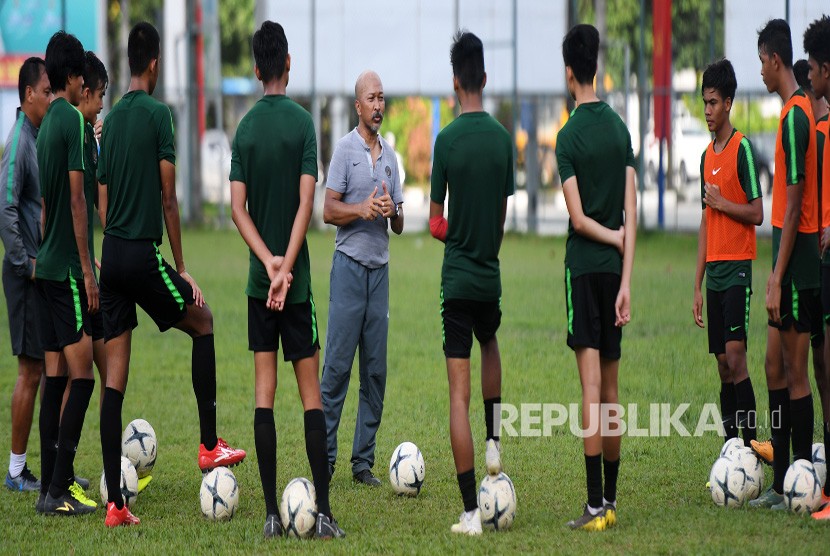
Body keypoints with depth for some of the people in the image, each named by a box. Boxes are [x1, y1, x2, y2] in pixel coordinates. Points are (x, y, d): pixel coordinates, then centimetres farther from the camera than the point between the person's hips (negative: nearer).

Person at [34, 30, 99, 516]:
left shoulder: (49, 123, 13)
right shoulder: (72, 119, -12)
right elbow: (76, 198, -16)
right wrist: (88, 270, -15)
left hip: (49, 264, 9)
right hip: (68, 266, -9)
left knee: (57, 375, 11)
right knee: (82, 375, -9)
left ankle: (53, 482, 13)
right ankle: (58, 490, -12)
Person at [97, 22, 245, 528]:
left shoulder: (113, 119, 13)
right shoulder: (158, 114, -7)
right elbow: (168, 198, -7)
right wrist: (182, 269, 0)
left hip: (112, 256, 6)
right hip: (143, 256, -6)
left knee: (114, 380, 3)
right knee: (203, 322, 18)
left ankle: (115, 503, 0)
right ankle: (209, 444, 17)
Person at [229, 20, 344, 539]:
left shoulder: (245, 128, 3)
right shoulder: (303, 123, -7)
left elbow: (238, 208, -3)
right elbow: (306, 203, -13)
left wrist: (269, 262, -8)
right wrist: (285, 267, -12)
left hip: (260, 278, 3)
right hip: (296, 279, -3)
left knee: (265, 392, 2)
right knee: (311, 390, 0)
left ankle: (272, 513, -1)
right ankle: (323, 512, -4)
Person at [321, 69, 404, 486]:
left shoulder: (390, 155, 15)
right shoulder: (345, 149, -2)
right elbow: (329, 211, -7)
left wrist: (392, 210, -4)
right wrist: (362, 209, -21)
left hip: (380, 268, 6)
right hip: (349, 265, -6)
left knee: (376, 370, 4)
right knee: (337, 365, -7)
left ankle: (363, 461, 7)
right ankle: (324, 456, -4)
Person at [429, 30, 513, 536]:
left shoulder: (447, 140, -10)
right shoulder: (503, 138, 0)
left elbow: (436, 223, -4)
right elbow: (503, 216, 8)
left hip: (456, 279, -4)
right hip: (491, 275, 4)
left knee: (459, 392, -4)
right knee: (490, 346, 36)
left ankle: (472, 512, -8)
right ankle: (495, 440, 25)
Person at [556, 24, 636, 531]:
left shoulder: (569, 137, -10)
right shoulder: (621, 128, 5)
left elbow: (579, 219, -13)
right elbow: (631, 213, 1)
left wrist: (614, 238, 4)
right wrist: (626, 281, 1)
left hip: (583, 266, -5)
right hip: (615, 268, 5)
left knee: (591, 385, -9)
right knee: (611, 388, 10)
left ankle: (596, 505, -13)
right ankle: (610, 502, 14)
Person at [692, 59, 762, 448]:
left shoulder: (743, 149, -7)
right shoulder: (707, 156, 16)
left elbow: (757, 213, -10)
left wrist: (722, 203, -13)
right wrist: (697, 286, 18)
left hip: (738, 269, -7)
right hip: (714, 272, 7)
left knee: (736, 358, -14)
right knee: (723, 365, 6)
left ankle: (750, 445, -14)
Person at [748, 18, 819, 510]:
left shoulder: (796, 116, -16)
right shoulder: (800, 111, 14)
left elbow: (794, 205, -20)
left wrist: (778, 279, -20)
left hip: (798, 264, -10)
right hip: (794, 264, 10)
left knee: (796, 372, -6)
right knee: (776, 367, 12)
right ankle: (781, 483, 16)